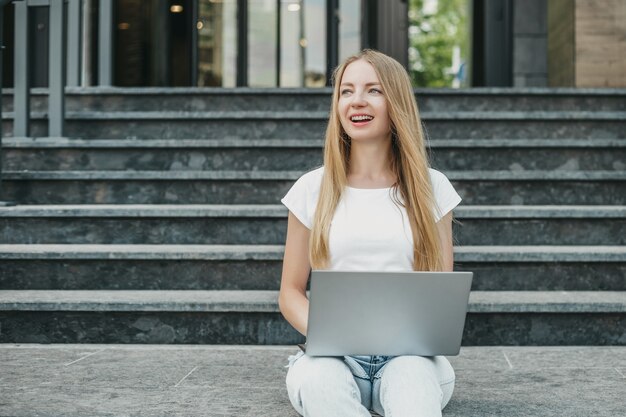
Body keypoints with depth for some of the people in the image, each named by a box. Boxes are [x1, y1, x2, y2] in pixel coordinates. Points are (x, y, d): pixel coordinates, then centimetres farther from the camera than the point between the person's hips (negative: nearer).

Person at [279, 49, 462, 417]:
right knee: (315, 380, -35)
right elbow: (291, 293, 11)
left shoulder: (432, 189, 10)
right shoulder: (313, 190, 9)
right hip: (334, 356, 1)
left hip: (409, 354, -1)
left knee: (415, 377, -38)